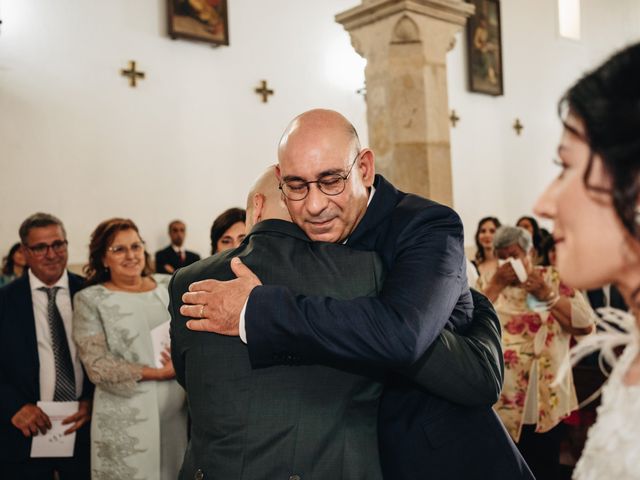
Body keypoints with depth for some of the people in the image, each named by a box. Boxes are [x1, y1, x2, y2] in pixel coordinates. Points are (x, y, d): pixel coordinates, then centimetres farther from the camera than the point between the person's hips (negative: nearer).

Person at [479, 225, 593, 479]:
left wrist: (546, 294, -16)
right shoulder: (489, 283, 4)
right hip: (499, 398, 1)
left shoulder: (553, 279, 1)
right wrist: (497, 284, -14)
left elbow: (586, 324, -8)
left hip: (545, 399, -1)